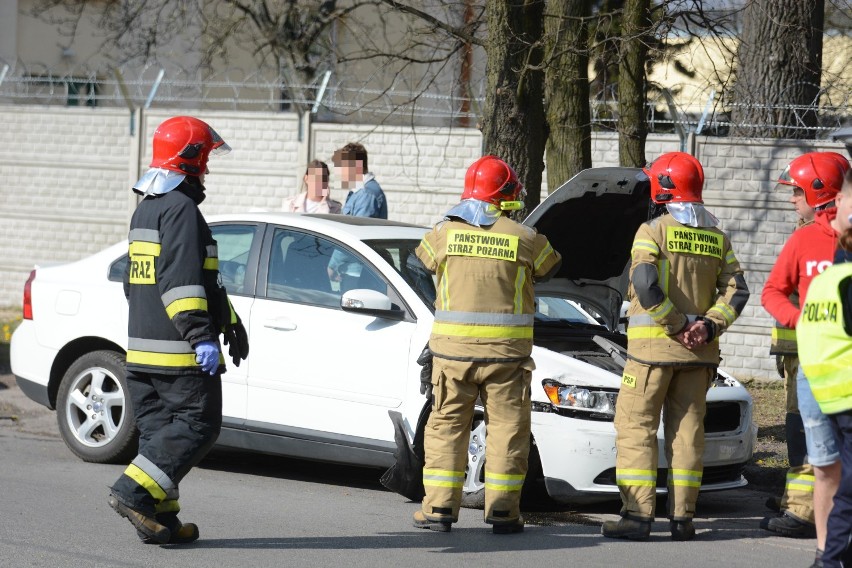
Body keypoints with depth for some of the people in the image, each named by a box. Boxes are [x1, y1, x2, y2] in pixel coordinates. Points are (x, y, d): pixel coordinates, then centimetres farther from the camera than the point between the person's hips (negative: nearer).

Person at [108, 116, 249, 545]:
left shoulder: (146, 209, 20)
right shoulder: (181, 208, -13)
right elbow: (181, 280, -23)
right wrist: (201, 335, -26)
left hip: (142, 348, 10)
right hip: (178, 352, -10)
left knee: (159, 429, 10)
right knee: (197, 425, -5)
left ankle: (159, 520, 7)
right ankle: (135, 492, -14)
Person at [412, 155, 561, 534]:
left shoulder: (445, 232, -1)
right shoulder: (525, 239, -2)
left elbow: (425, 261, 15)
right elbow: (549, 270, 13)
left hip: (453, 349, 1)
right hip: (506, 353, -1)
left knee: (446, 426, 9)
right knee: (508, 427, 7)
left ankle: (439, 508, 6)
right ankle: (502, 511, 6)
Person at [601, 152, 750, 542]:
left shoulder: (653, 231, -7)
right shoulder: (716, 237, 10)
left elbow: (646, 284, -20)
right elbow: (737, 290, 3)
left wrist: (677, 324, -12)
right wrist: (709, 325, -4)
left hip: (653, 345, -5)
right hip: (699, 350, 5)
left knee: (636, 426, -1)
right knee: (687, 429, 9)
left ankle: (638, 514, -7)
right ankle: (682, 517, 8)